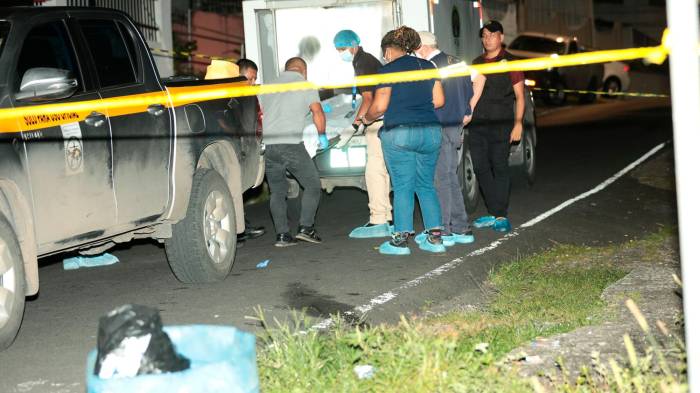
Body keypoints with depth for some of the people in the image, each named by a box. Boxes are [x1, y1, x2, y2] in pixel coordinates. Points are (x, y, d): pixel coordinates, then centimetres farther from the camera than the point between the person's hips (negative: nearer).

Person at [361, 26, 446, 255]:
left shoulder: (388, 70, -5)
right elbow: (439, 100, 11)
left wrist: (367, 119, 11)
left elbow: (379, 106, -9)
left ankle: (401, 239, 0)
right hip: (430, 131, 5)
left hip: (399, 133, -5)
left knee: (402, 187, -1)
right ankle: (435, 236, 7)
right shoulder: (428, 67, 11)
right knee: (426, 186, 12)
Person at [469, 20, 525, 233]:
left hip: (500, 124, -5)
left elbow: (519, 96, 0)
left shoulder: (510, 62, 2)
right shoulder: (476, 63, 17)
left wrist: (518, 123, -9)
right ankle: (493, 213, 14)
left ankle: (501, 216, -1)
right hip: (477, 123, 6)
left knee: (499, 167, -5)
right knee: (480, 168, 5)